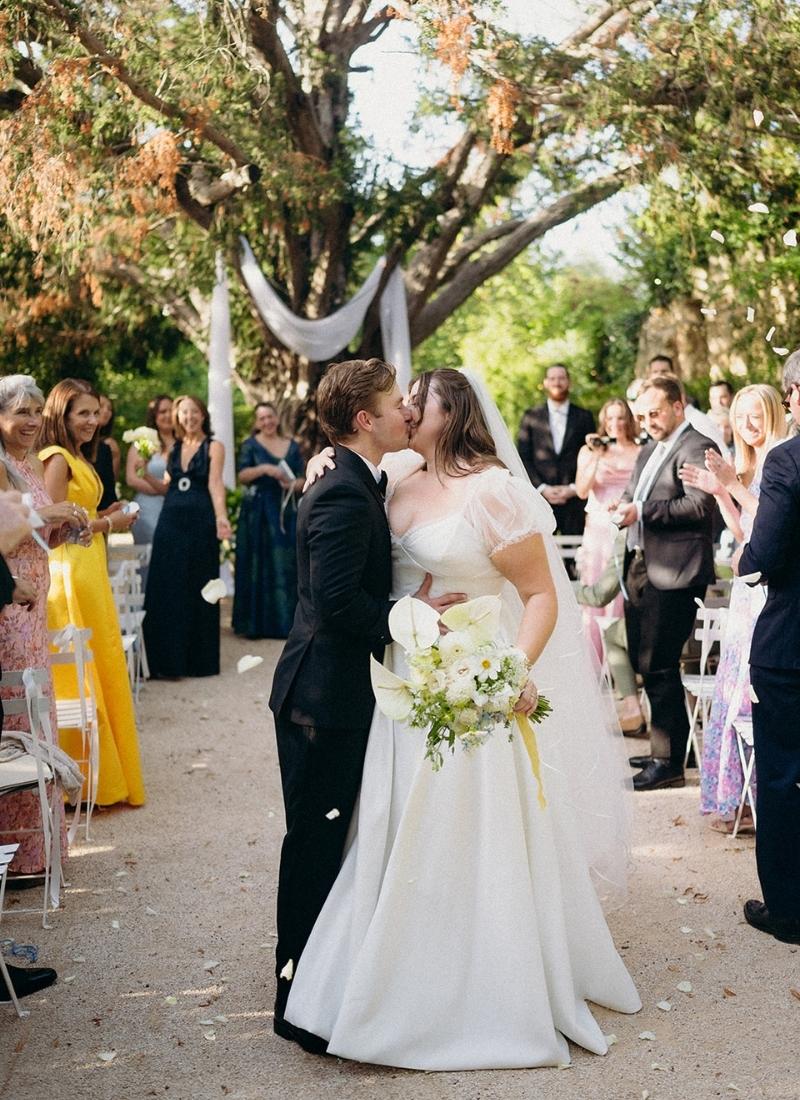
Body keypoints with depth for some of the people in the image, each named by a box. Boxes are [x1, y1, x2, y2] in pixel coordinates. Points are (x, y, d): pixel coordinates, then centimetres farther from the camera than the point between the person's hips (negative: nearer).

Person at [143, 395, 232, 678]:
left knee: (198, 588, 2)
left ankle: (200, 658, 11)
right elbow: (165, 485, 15)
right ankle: (170, 659, 10)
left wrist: (221, 517, -25)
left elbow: (215, 484, -11)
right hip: (170, 520, 4)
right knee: (167, 587, 3)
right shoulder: (173, 448, 13)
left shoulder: (213, 447, 1)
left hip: (200, 522, -4)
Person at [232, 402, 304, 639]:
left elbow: (302, 480, 10)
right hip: (257, 513, -2)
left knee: (286, 566, -1)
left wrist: (292, 484, -12)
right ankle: (254, 624, 0)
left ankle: (285, 622, 4)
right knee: (257, 566, -3)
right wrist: (264, 469, -24)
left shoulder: (292, 447, 13)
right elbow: (243, 475, -8)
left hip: (285, 513, 3)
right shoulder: (250, 445, 5)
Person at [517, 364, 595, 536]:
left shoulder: (584, 417, 10)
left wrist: (574, 488, -5)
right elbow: (523, 458, 5)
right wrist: (542, 488, -6)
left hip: (575, 500, 0)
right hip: (540, 496, 0)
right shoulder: (531, 417, 10)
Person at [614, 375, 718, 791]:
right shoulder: (648, 452, 22)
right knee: (644, 662, 14)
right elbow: (631, 495, 23)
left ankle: (669, 762, 1)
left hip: (672, 573, -10)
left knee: (659, 666, -8)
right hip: (641, 568, 10)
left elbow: (699, 505, -19)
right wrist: (622, 509, 0)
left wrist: (642, 511, -21)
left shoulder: (696, 448, -8)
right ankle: (663, 748, 26)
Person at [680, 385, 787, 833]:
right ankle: (736, 794, 21)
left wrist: (734, 486, -19)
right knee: (737, 688, 11)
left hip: (774, 588, -9)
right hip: (749, 583, 9)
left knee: (757, 691, -5)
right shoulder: (749, 465, 16)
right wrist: (719, 491, 4)